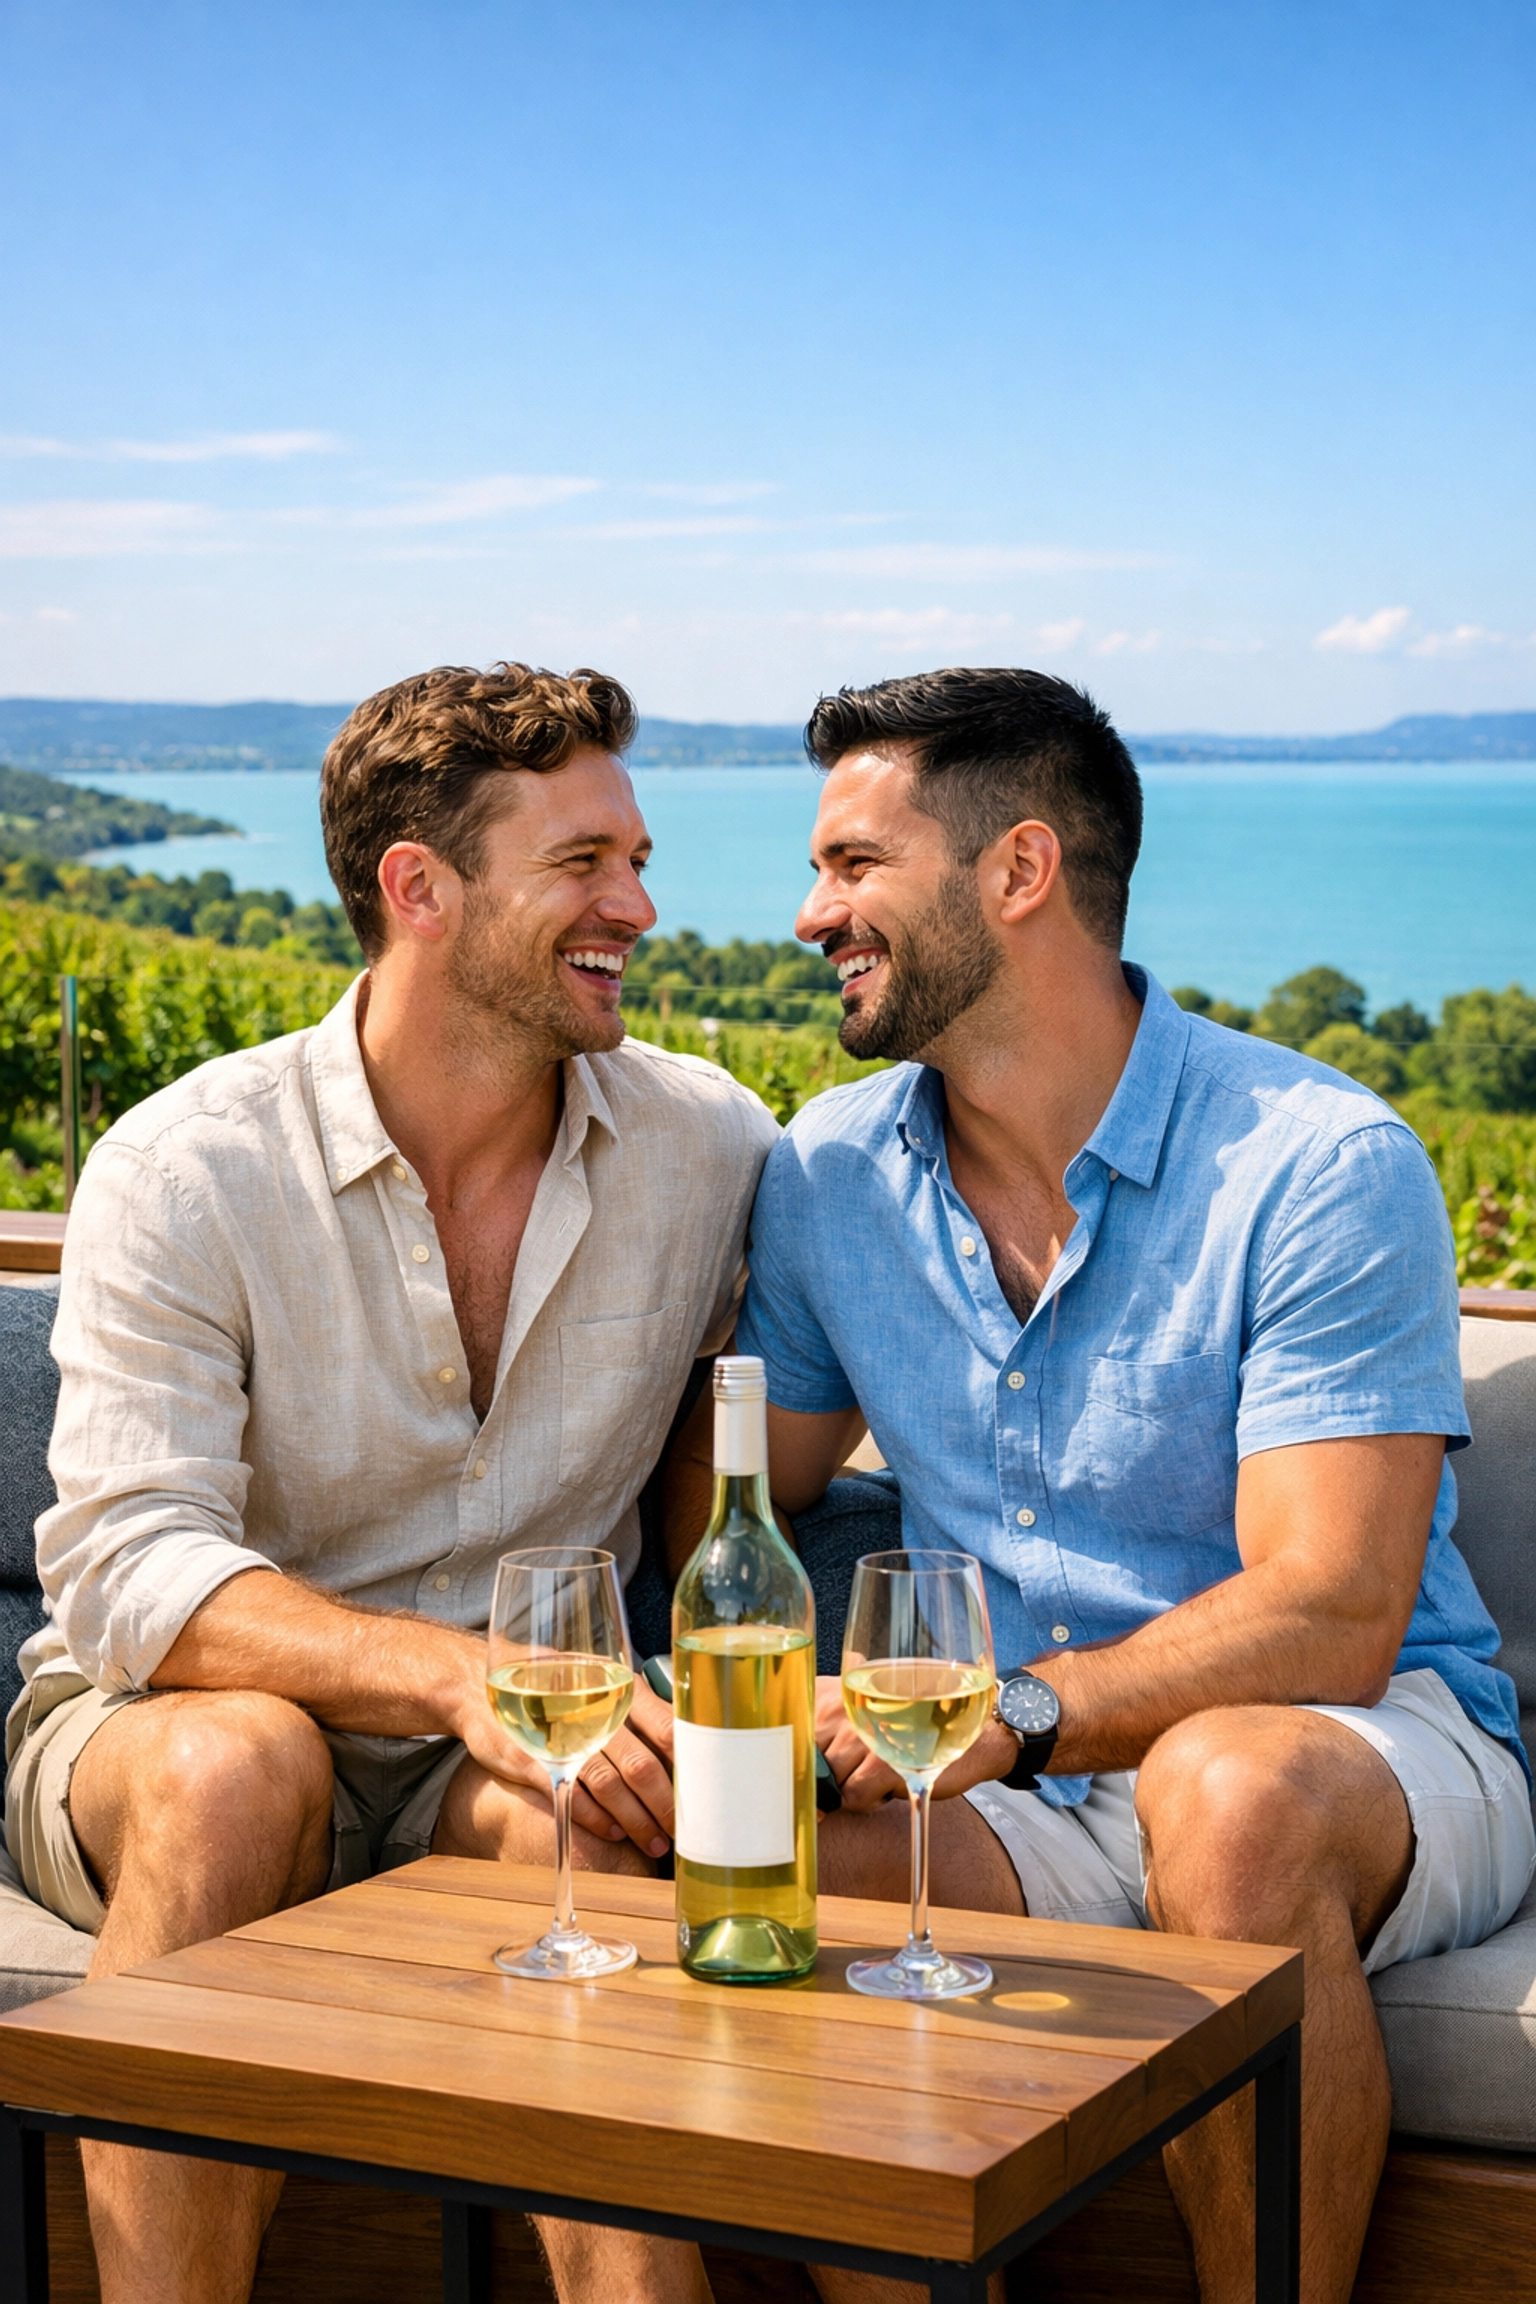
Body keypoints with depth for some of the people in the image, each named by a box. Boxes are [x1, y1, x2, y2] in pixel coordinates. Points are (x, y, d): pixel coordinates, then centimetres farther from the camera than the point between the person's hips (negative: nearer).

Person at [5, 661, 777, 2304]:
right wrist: (457, 1672, -38)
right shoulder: (184, 1176, -12)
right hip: (148, 1727, -1)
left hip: (498, 1757, 2)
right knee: (239, 1760, -35)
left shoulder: (709, 1149, -1)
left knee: (576, 1823, -32)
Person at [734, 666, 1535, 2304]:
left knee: (1224, 1785, -38)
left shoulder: (1321, 1168, -13)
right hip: (1025, 1800, 4)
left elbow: (1332, 1617, -20)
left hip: (1378, 1756, -3)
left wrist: (1020, 1711, -33)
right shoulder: (826, 1174, 5)